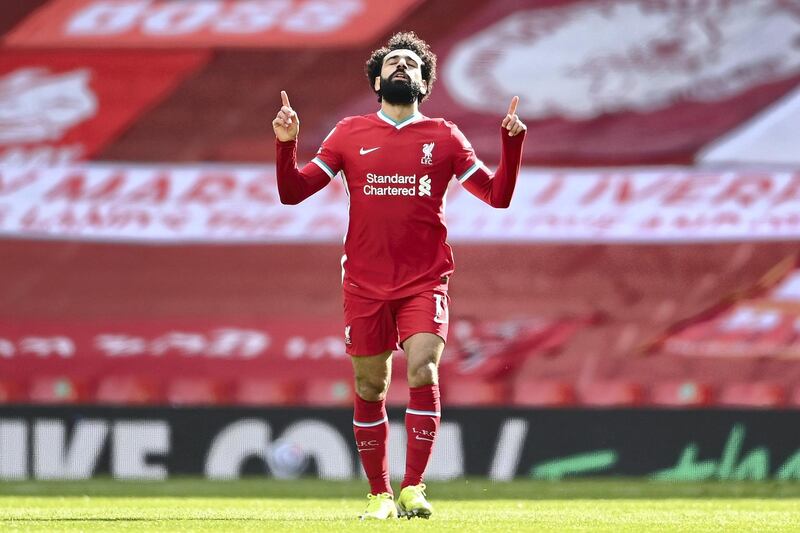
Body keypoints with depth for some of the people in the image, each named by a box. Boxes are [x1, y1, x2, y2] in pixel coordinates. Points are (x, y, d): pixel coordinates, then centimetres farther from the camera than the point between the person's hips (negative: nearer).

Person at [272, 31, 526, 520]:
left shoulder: (444, 138, 7)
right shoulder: (350, 135, 8)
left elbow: (498, 195, 7)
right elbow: (293, 192, 7)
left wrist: (512, 143, -6)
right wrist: (286, 144, -9)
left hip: (425, 282, -1)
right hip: (365, 284, 1)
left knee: (423, 372, -20)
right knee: (370, 389, 4)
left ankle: (413, 488, -17)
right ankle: (379, 494, 15)